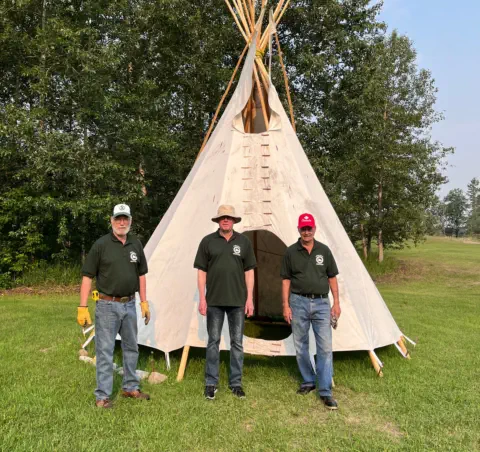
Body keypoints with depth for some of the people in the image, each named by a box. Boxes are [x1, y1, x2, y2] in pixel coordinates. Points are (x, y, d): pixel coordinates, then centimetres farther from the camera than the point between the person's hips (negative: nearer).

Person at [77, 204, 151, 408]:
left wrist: (144, 302, 10)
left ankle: (130, 387, 33)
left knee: (131, 348, 16)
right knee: (105, 351, 1)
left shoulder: (136, 244, 5)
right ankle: (102, 396, 14)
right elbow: (87, 277, -8)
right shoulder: (101, 245, -9)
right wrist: (82, 307, -13)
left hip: (129, 305, 5)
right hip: (107, 306, -5)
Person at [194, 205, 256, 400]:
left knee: (237, 343, 9)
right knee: (213, 342, 7)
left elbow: (249, 271, 5)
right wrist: (202, 298, -5)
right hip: (214, 301, -1)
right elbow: (201, 271, 1)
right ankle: (210, 383, 19)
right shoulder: (208, 241, 0)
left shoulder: (244, 242, 4)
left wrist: (250, 298, -1)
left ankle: (235, 383, 22)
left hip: (238, 301, 1)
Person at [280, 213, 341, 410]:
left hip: (321, 303, 0)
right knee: (301, 346, 10)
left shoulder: (324, 250, 4)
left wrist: (336, 302, 1)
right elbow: (286, 281, 1)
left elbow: (332, 278, 7)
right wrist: (285, 305, -5)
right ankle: (308, 381, 28)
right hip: (299, 302, 0)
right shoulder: (290, 252, 0)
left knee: (325, 347, -4)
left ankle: (325, 391, 2)